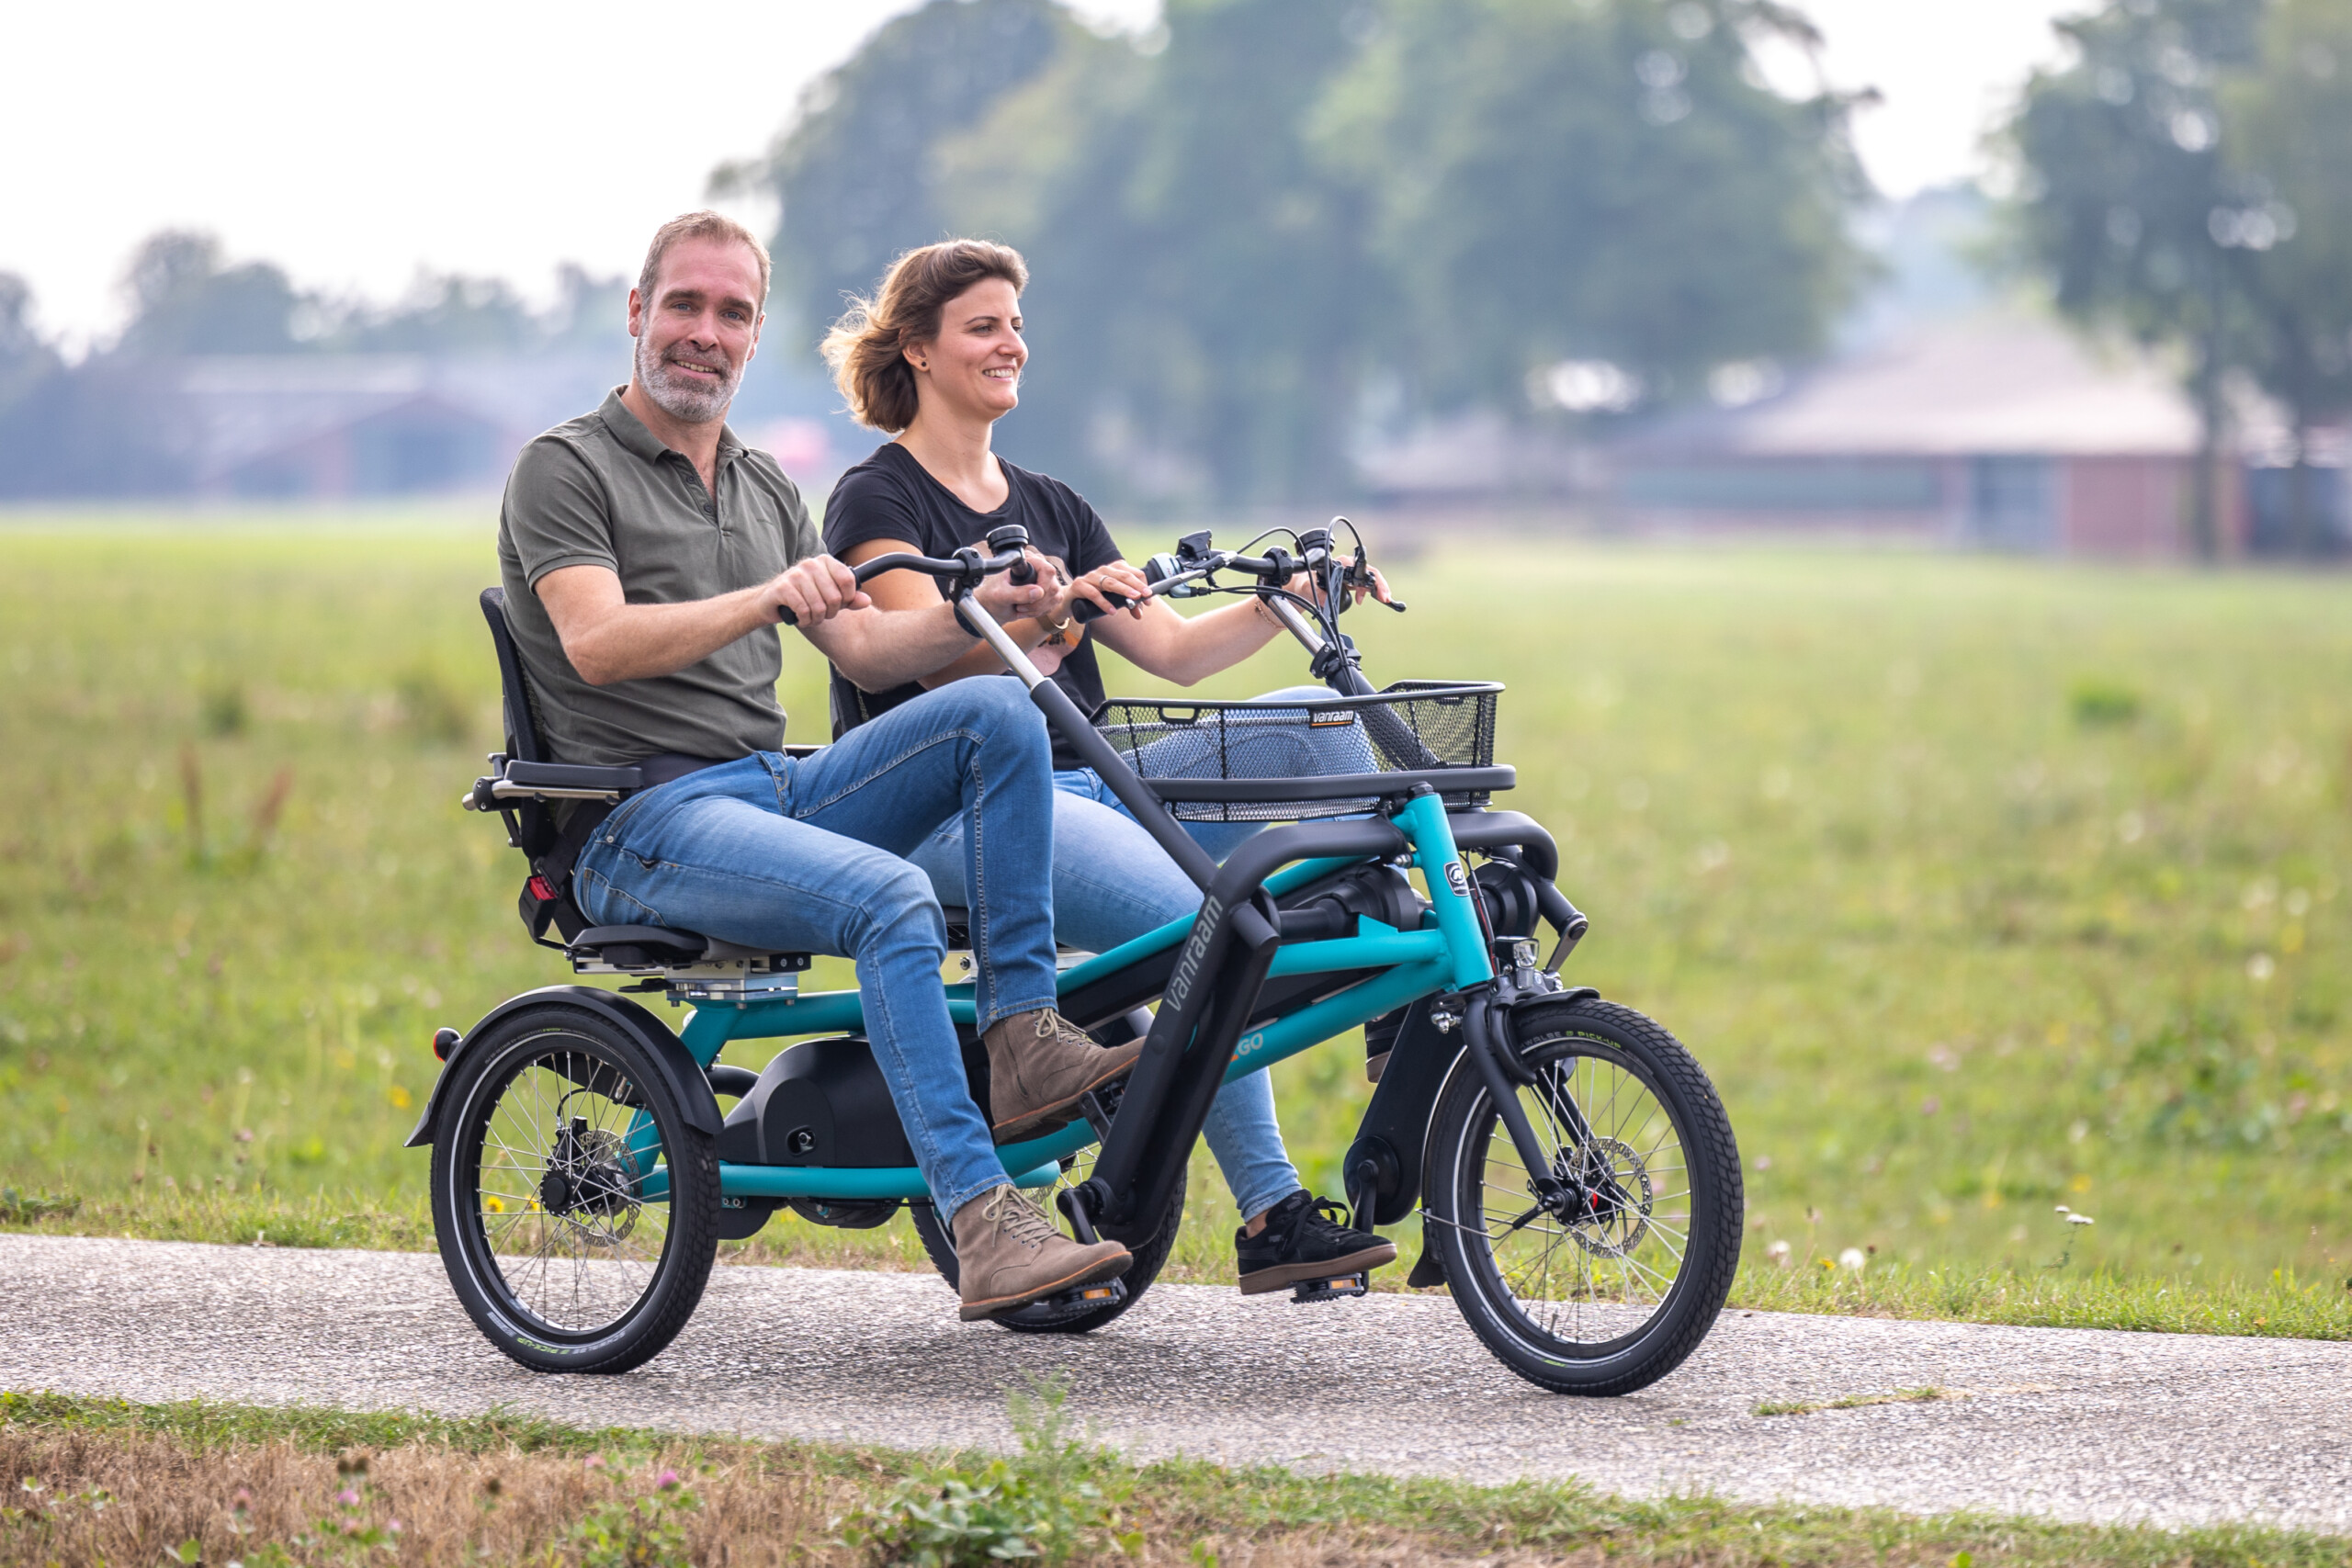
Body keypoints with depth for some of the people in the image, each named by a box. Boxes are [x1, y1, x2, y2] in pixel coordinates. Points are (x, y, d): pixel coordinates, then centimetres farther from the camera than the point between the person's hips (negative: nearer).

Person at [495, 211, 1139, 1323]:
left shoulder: (764, 489, 22)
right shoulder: (565, 469, -1)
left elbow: (865, 648, 15)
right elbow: (597, 644, -17)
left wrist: (979, 613, -4)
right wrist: (765, 599, -30)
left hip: (779, 792, 7)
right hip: (648, 827, -7)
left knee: (995, 711, -16)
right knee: (894, 898, -32)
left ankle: (1023, 1040, -16)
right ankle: (982, 1225, -37)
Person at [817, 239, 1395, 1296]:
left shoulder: (1050, 509, 21)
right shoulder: (876, 500, 0)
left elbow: (1175, 652, 13)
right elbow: (937, 650, -18)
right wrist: (1049, 614, -35)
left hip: (1077, 786, 7)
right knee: (1202, 922, -27)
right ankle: (1268, 1217, -24)